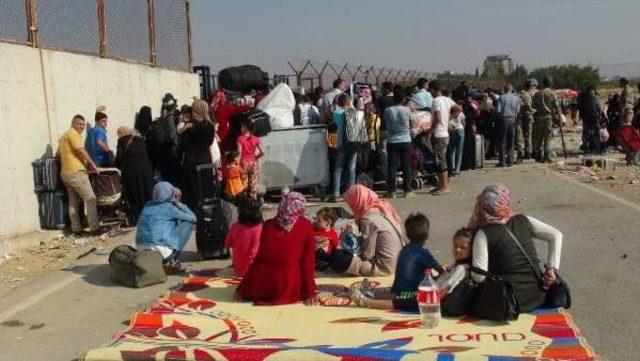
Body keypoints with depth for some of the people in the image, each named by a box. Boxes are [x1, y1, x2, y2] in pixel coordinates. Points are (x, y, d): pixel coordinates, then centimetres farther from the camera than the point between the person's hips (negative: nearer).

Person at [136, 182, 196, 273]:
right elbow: (193, 218, 7)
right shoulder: (169, 207, -5)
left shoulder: (148, 205, 13)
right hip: (163, 251, -7)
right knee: (188, 223, 6)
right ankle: (172, 261, 3)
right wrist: (178, 203, 13)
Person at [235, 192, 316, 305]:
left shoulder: (268, 225, -1)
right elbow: (308, 261, -3)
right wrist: (310, 292, 4)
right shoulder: (306, 227, -5)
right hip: (288, 289, -2)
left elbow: (259, 256, 5)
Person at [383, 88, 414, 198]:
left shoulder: (388, 110, -4)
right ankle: (407, 190, 9)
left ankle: (391, 191, 2)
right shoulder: (407, 110, -4)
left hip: (392, 141, 0)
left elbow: (386, 124, 7)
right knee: (406, 166, 6)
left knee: (392, 166, 3)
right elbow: (411, 126, 8)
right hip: (405, 141, 0)